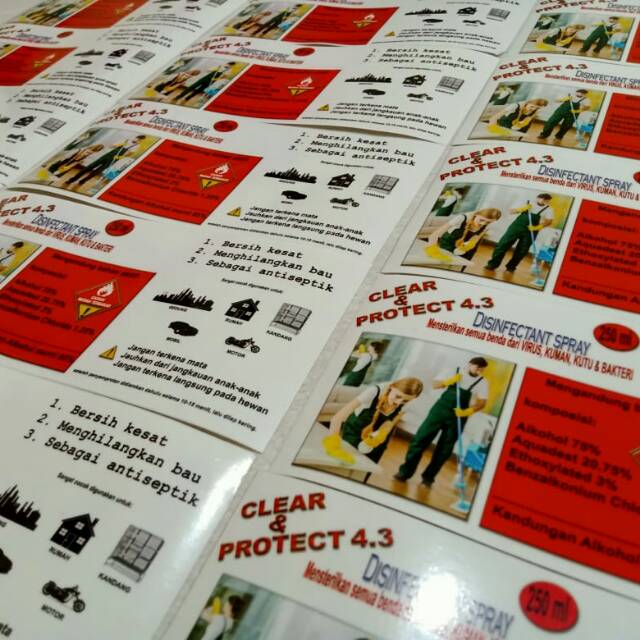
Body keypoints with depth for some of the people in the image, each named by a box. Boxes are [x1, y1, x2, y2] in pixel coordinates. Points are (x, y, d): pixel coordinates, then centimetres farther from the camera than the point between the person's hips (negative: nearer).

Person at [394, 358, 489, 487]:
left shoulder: (482, 382, -1)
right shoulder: (453, 372, 3)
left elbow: (482, 403, -7)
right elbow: (435, 385, 3)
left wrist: (466, 412, -23)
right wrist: (449, 381, -16)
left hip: (458, 416, 0)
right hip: (440, 409, 1)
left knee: (444, 449, 3)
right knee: (420, 439, -3)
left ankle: (428, 477, 17)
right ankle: (405, 472, 4)